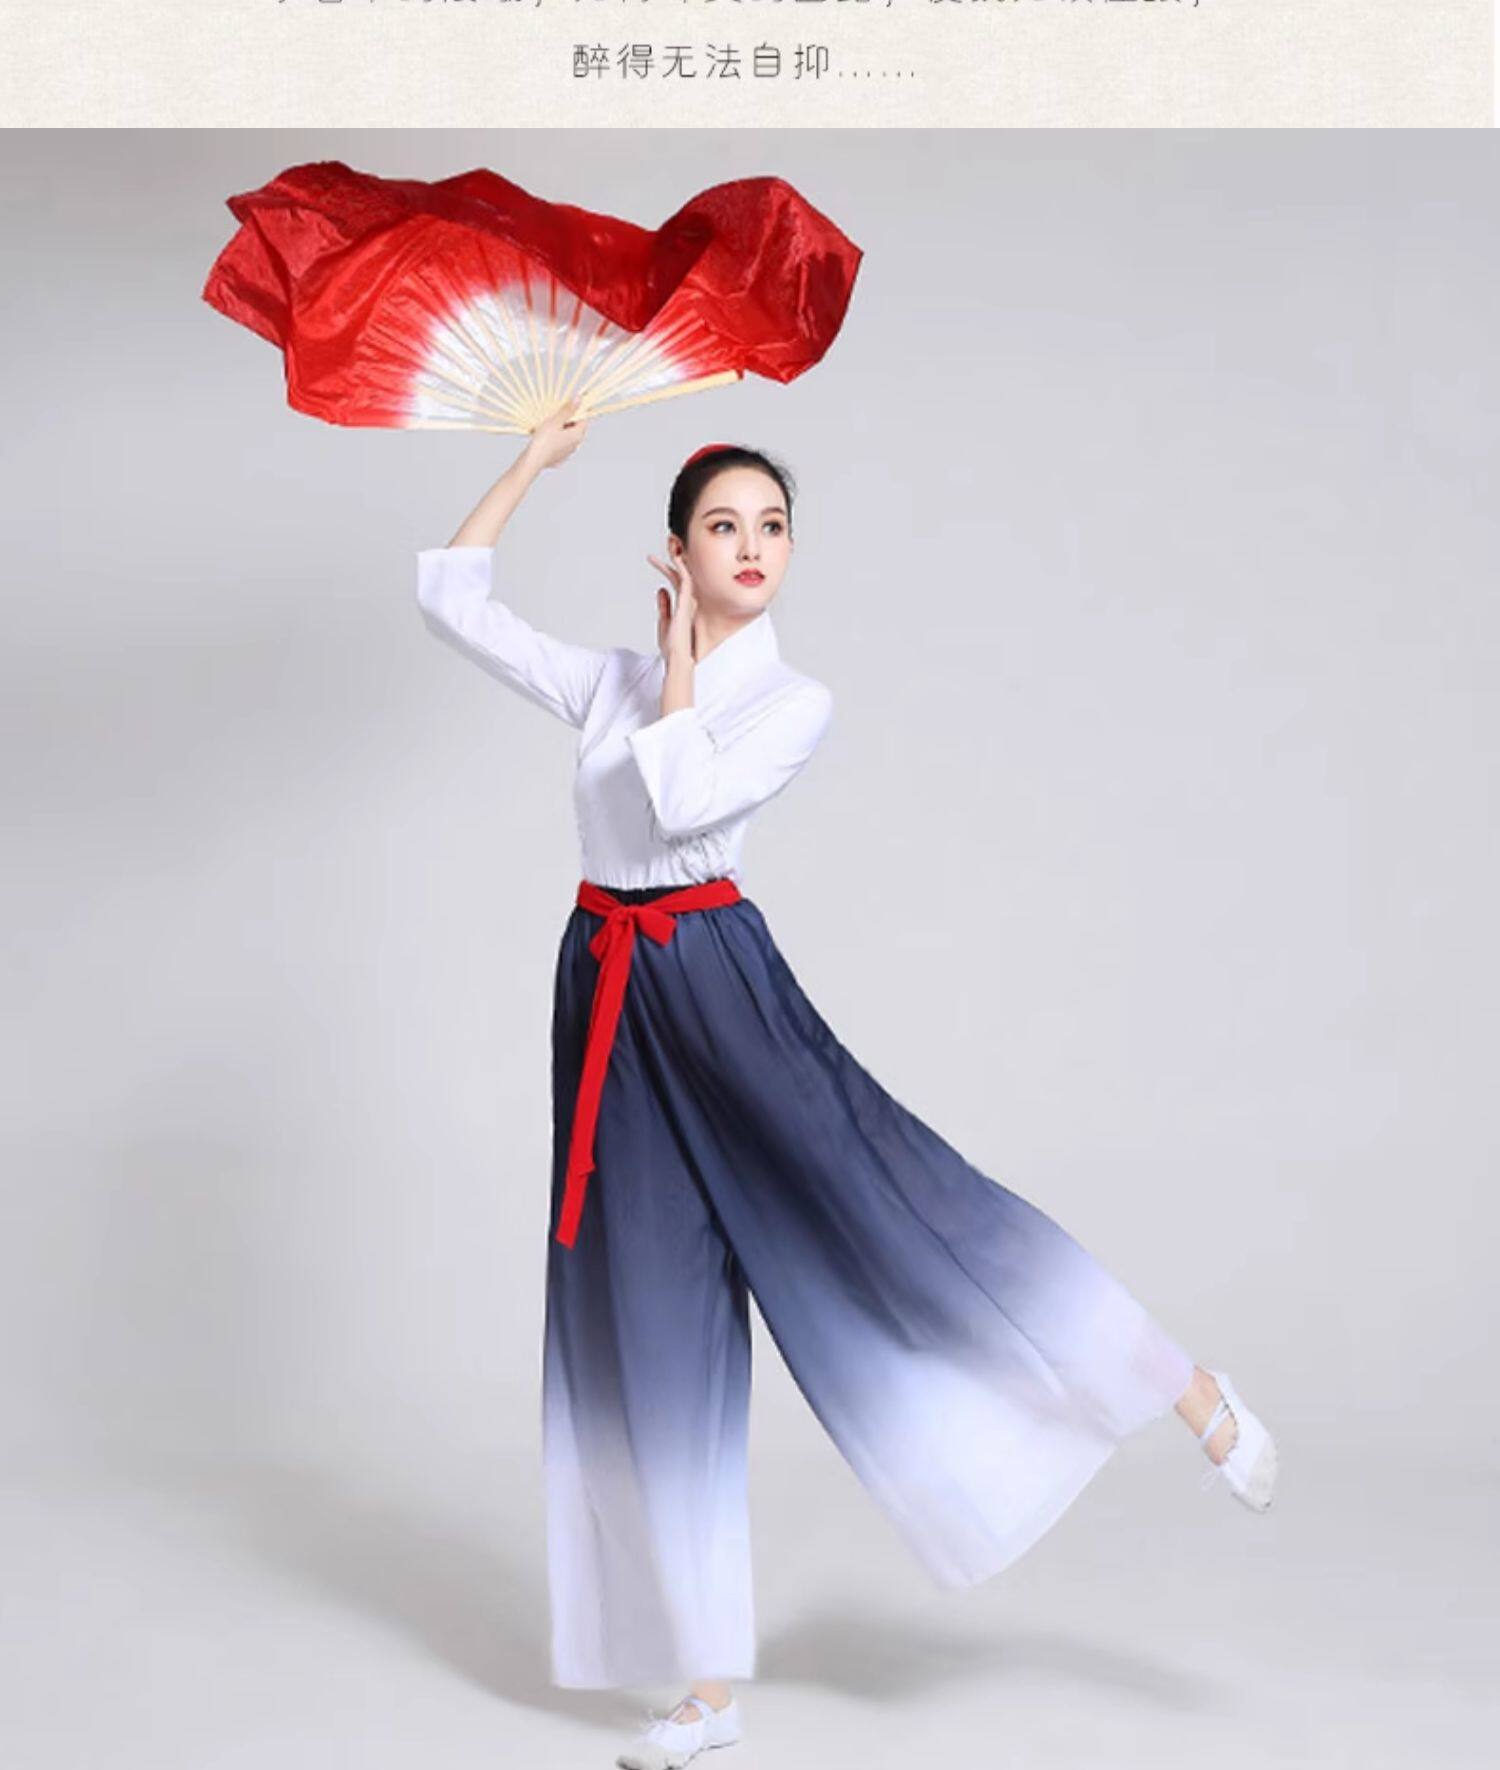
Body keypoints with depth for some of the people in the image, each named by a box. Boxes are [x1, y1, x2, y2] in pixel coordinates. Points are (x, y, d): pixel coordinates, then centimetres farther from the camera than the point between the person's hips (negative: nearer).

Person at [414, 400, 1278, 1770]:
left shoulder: (794, 701, 1)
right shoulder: (606, 682, 12)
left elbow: (685, 800, -15)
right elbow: (452, 595, 12)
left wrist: (682, 658, -3)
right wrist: (537, 458, 15)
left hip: (716, 975, -3)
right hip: (608, 991, 3)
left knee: (874, 1187, -23)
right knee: (651, 1331, 4)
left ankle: (1193, 1395, -7)